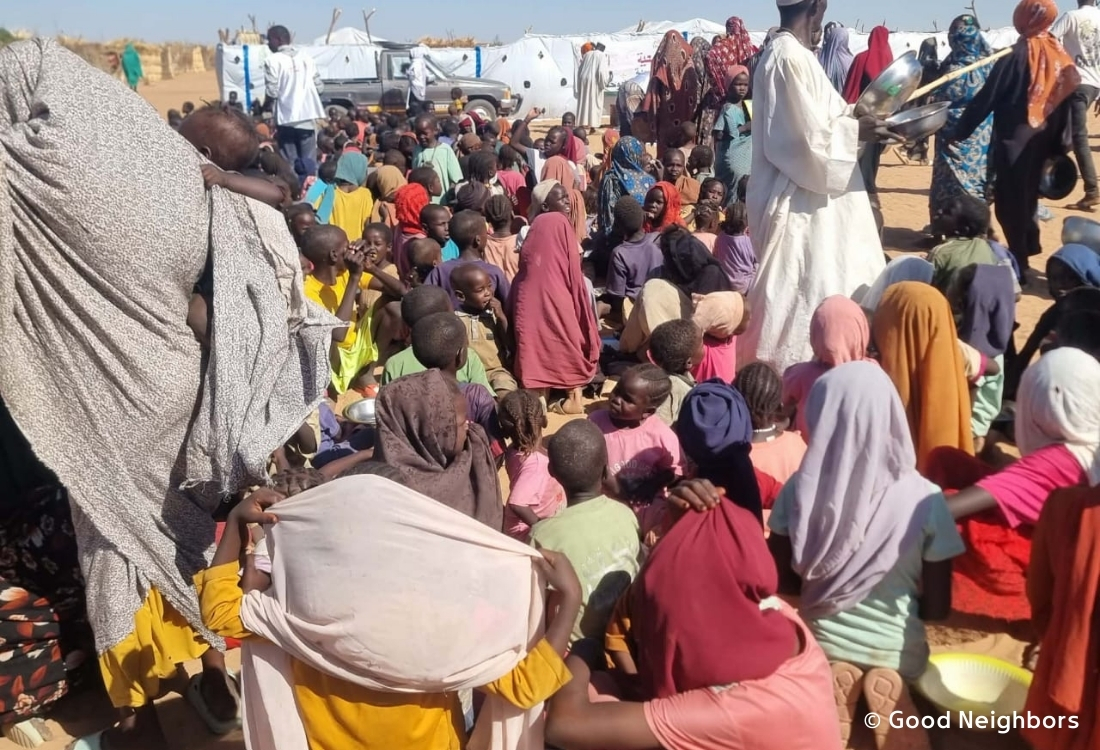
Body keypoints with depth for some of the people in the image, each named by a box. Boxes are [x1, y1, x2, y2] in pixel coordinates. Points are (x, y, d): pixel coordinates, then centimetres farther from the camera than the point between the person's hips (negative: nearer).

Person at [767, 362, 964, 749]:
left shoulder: (800, 489, -15)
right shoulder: (924, 499, -18)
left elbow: (780, 579, -3)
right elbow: (938, 608, -9)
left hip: (821, 645, 1)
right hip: (896, 653, 0)